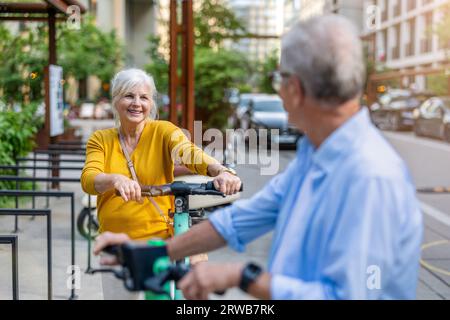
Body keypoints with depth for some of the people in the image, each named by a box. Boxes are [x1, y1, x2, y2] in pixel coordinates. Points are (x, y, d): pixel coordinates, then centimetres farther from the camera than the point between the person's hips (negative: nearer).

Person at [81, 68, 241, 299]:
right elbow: (88, 180, -15)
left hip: (160, 239, -2)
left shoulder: (163, 131, -3)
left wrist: (221, 171, -43)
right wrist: (116, 179, -37)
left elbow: (191, 153, -22)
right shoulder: (100, 140, 3)